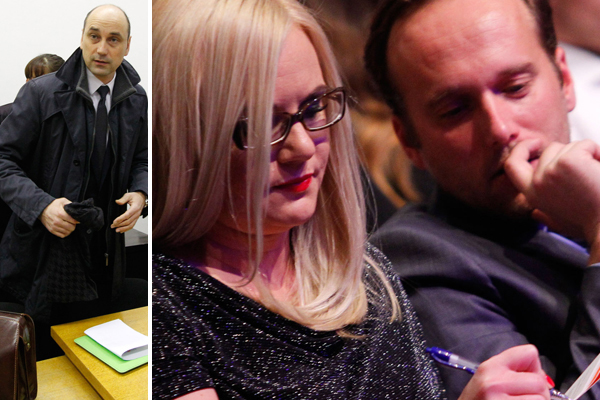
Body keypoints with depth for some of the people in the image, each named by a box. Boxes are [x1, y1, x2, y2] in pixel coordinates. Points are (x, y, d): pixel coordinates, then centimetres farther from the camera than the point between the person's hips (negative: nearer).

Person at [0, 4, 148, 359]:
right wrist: (41, 205, -25)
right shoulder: (41, 94, -10)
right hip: (46, 248, -3)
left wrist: (140, 193, -8)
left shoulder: (137, 100, 3)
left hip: (106, 249, 4)